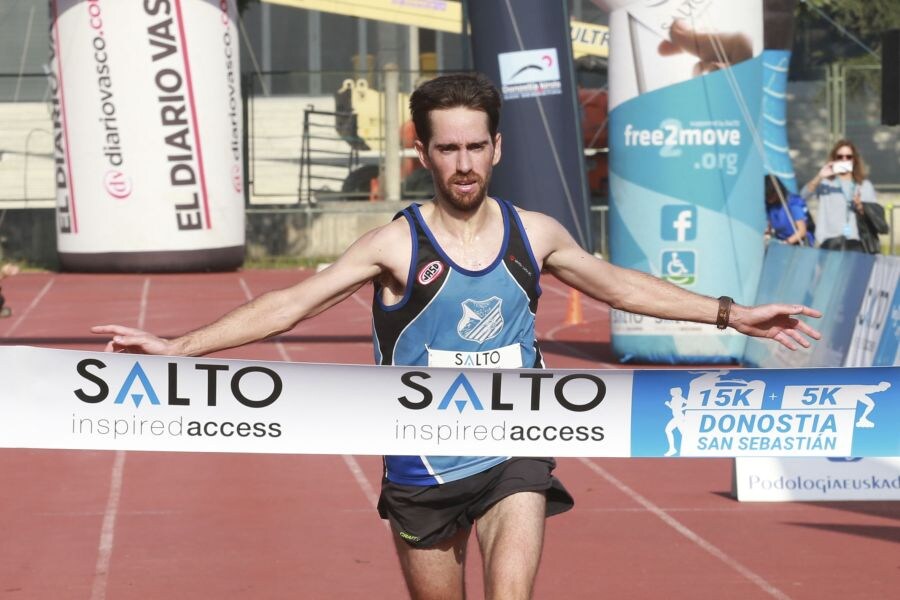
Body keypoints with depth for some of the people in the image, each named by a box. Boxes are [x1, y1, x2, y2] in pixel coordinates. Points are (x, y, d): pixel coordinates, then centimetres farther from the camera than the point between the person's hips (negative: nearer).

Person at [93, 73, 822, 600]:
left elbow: (622, 285, 15)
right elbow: (291, 303, -11)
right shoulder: (397, 244, -9)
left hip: (513, 459, 1)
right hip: (423, 468, -1)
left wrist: (730, 313, 15)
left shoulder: (533, 233, 1)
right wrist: (177, 346, -19)